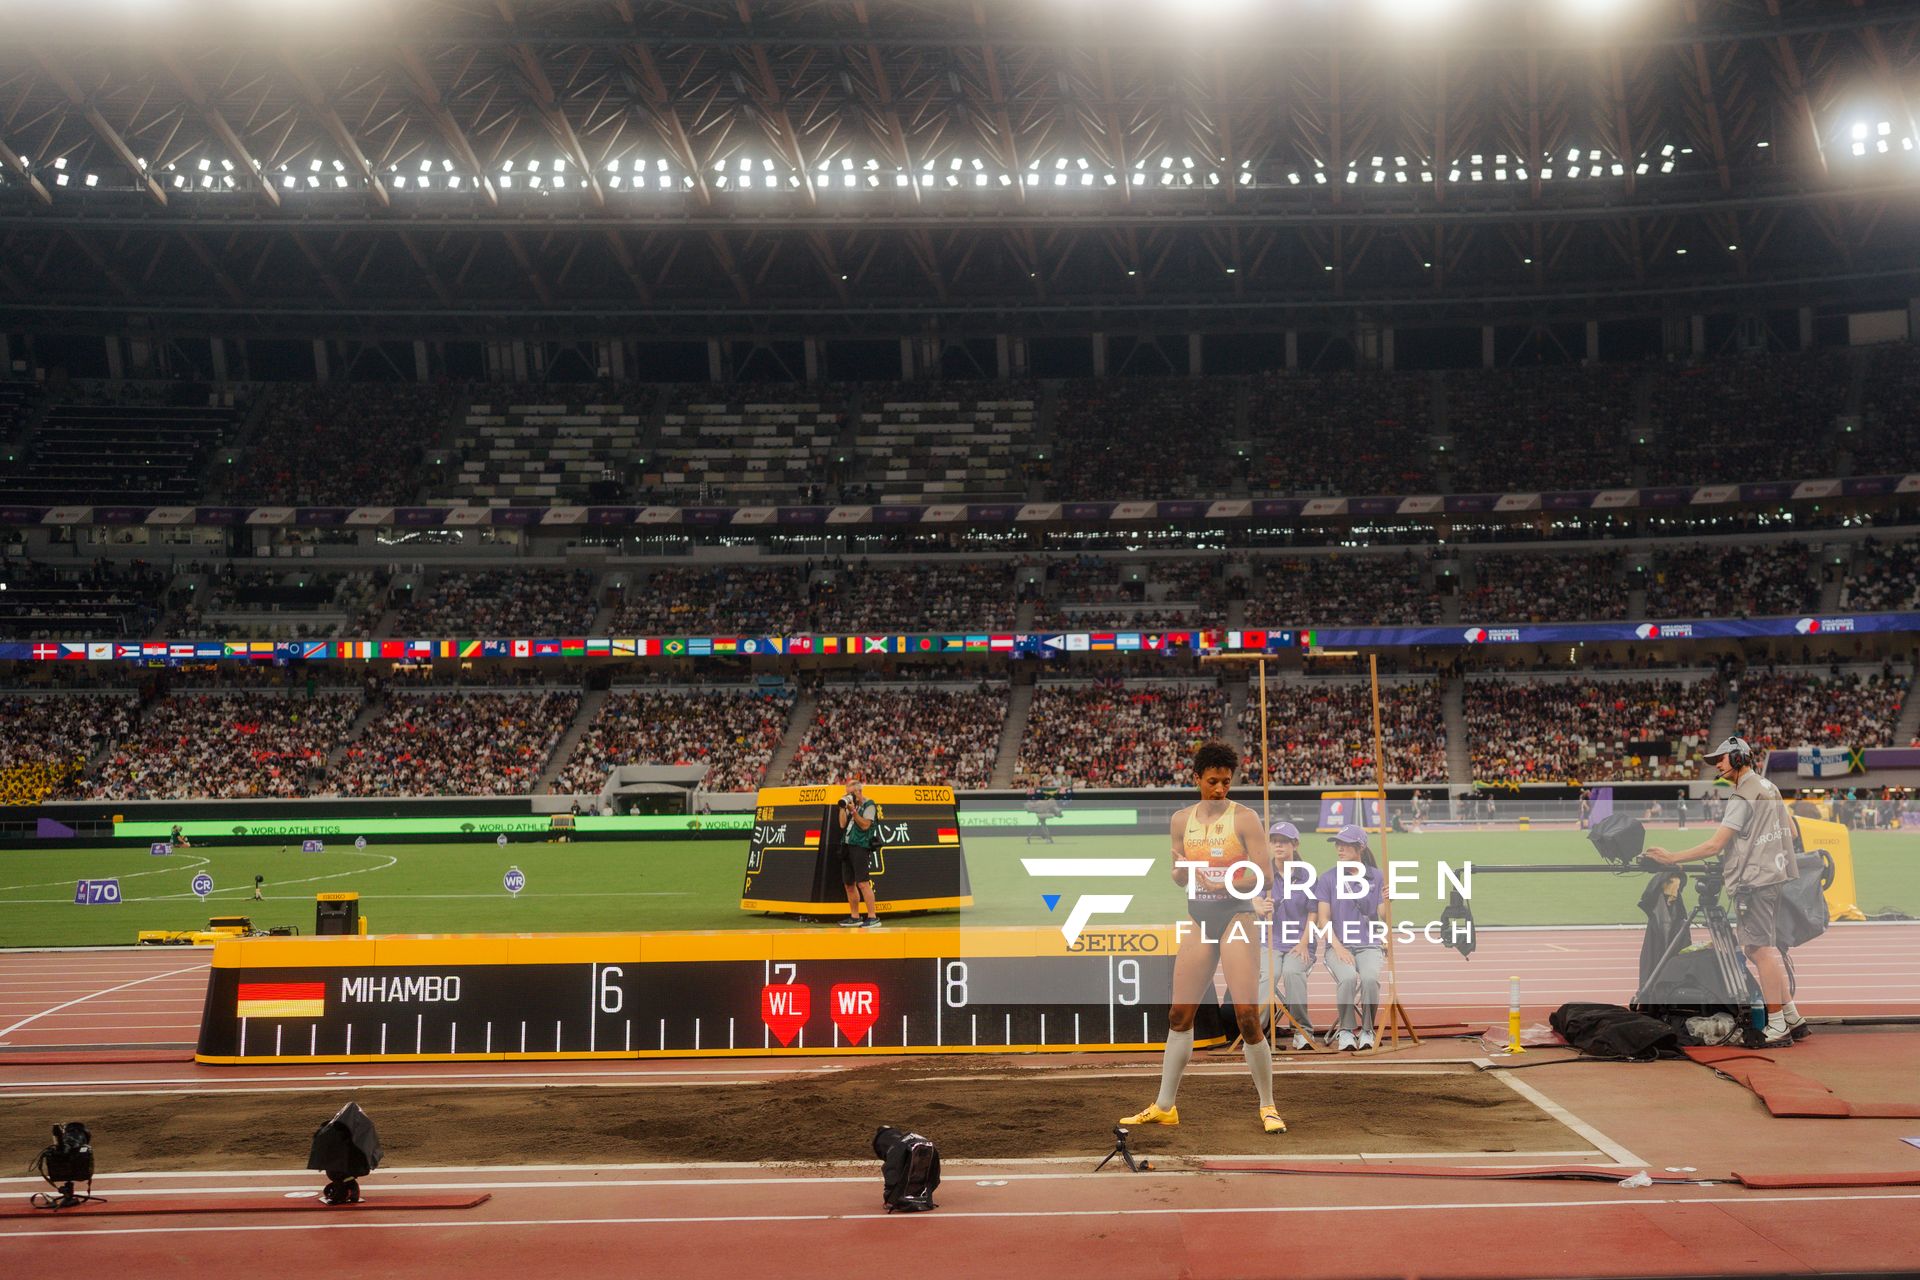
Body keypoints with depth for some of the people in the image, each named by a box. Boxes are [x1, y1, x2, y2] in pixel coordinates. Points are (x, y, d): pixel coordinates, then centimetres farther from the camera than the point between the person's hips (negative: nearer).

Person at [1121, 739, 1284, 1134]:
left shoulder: (1244, 818, -5)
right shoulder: (1181, 820, 9)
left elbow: (1265, 874, -10)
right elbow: (1178, 878, 13)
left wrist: (1227, 885, -26)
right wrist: (1181, 867, -10)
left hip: (1238, 915, -5)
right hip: (1199, 917, 5)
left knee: (1247, 1016, -11)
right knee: (1179, 1015, 5)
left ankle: (1268, 1108, 3)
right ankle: (1164, 1107, 15)